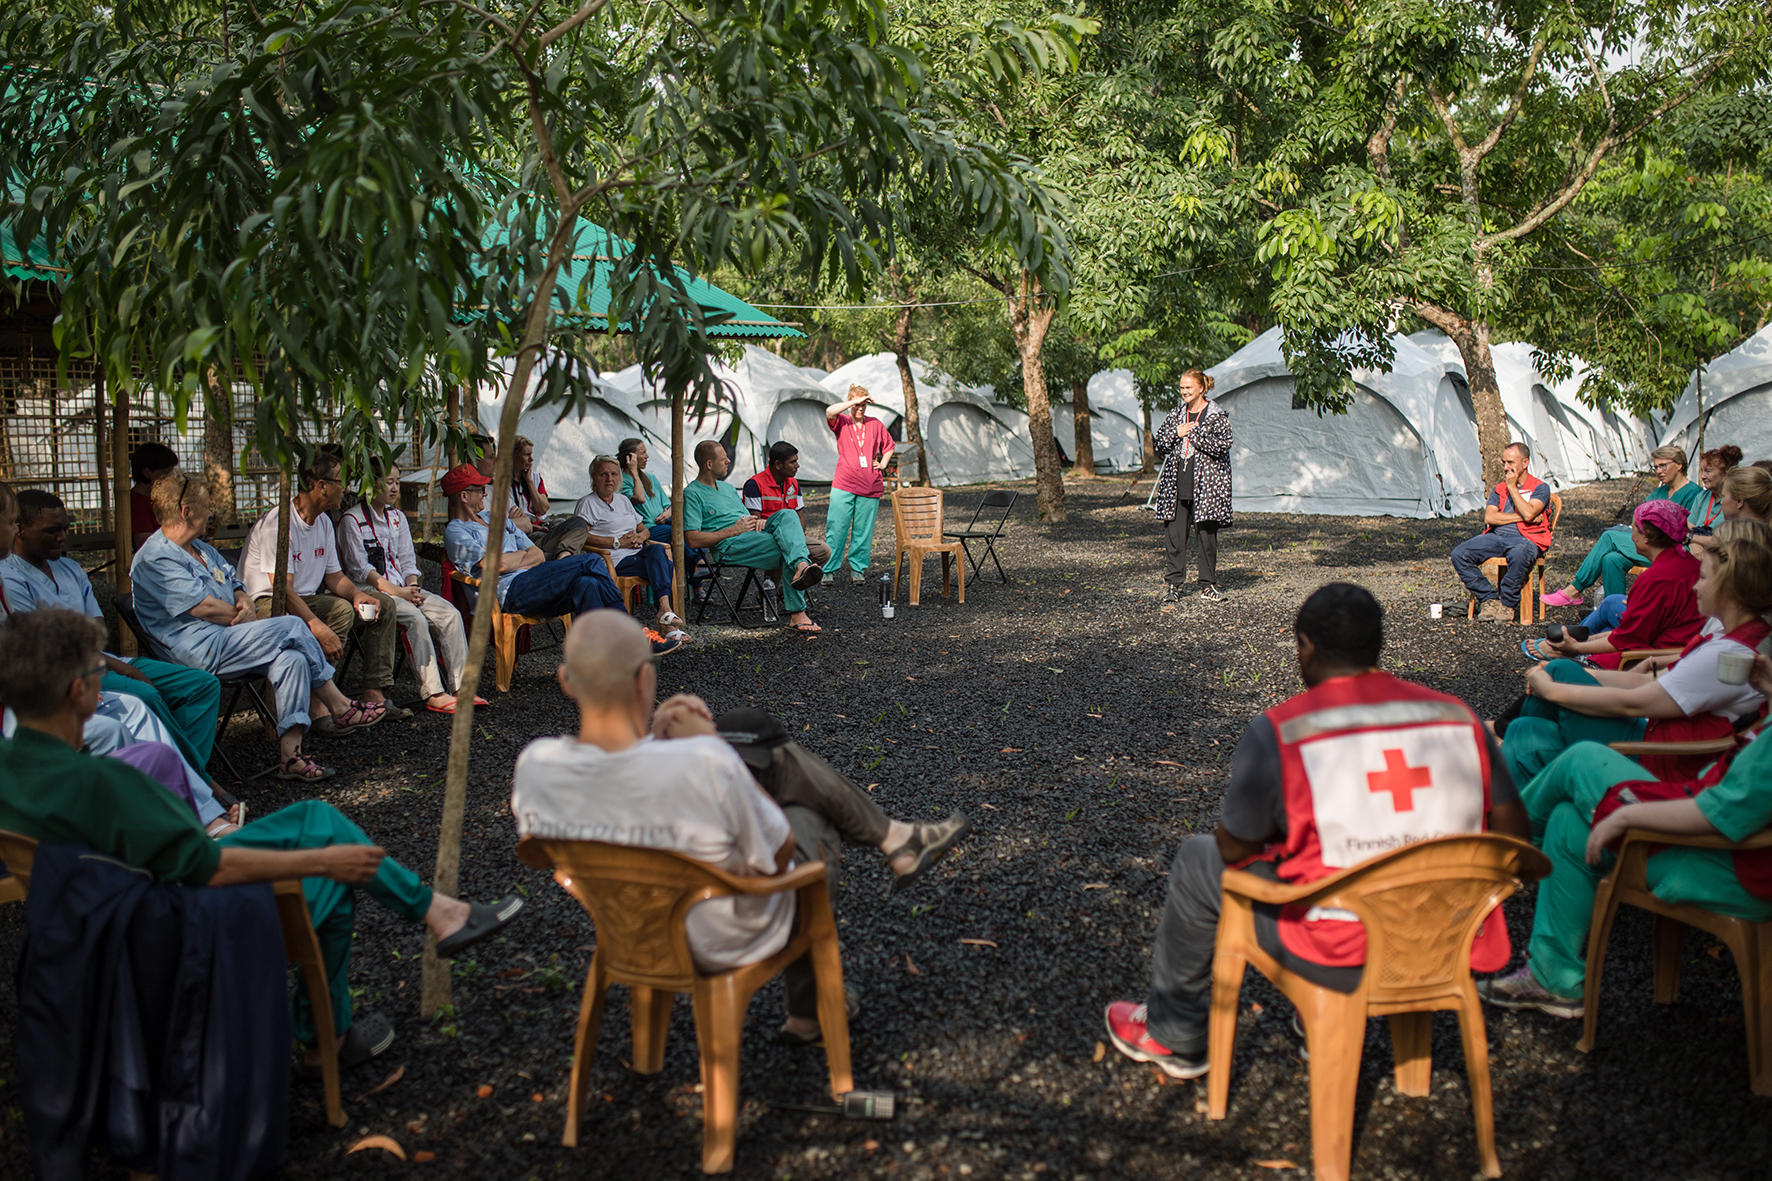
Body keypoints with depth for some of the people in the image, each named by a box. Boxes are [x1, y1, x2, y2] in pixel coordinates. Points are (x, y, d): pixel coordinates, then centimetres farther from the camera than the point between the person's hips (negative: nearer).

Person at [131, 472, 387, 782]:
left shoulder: (201, 548, 23)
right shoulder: (154, 559, -10)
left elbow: (235, 585, 22)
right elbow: (205, 608, -18)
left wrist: (244, 603, -3)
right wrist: (243, 618, -4)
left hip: (227, 641, 10)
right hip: (202, 649, -10)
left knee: (291, 658, -17)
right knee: (292, 627, -21)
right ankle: (340, 709, -12)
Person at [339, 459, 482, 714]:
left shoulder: (397, 517, 18)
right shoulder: (352, 519, -4)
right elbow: (360, 569, -10)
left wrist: (412, 586, -6)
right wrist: (397, 591, -16)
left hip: (400, 587, 7)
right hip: (368, 590, -7)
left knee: (450, 614, -17)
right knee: (414, 617, -33)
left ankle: (459, 687, -20)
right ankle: (433, 694, -32)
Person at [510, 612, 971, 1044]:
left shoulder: (534, 767, -24)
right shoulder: (702, 765, -39)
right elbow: (778, 856, -20)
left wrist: (649, 734, -8)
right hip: (729, 939, -5)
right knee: (815, 825, 27)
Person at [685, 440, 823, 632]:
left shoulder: (728, 488, 30)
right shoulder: (692, 494, 3)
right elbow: (693, 540, -9)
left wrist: (758, 521, 5)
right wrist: (733, 530, -10)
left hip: (755, 535, 7)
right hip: (730, 546, -7)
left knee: (787, 516, -26)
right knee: (789, 550, -30)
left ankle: (801, 566, -46)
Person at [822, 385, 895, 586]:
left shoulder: (875, 424, 11)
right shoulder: (842, 422, 3)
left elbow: (889, 446, 25)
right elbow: (830, 411, -20)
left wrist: (883, 464, 10)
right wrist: (855, 401, -18)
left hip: (871, 487, 2)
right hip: (844, 485, -2)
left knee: (863, 530, 5)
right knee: (836, 528, -5)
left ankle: (858, 568, 16)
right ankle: (829, 569, 3)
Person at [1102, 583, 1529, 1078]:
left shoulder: (1276, 731, -13)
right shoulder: (1460, 717, -1)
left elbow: (1235, 848, -4)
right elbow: (1513, 832, 5)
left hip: (1345, 959, -4)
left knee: (1199, 860, 19)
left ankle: (1175, 1037, 38)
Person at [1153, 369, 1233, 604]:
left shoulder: (1217, 415, -1)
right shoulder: (1176, 414, 13)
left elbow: (1222, 445, -13)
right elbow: (1160, 443, 13)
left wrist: (1193, 433, -11)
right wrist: (1177, 433, -5)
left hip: (1206, 484, -4)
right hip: (1177, 485, 4)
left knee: (1207, 533, 1)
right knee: (1174, 534, 1)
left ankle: (1208, 584, 12)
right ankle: (1173, 583, 9)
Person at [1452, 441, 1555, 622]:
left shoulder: (1540, 488, 6)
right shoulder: (1498, 489, 21)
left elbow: (1529, 513, -14)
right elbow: (1489, 517, 4)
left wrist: (1512, 487, -5)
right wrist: (1520, 517, -6)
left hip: (1525, 539, -5)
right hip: (1496, 536, 5)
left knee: (1518, 556, -42)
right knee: (1459, 553, -21)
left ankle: (1508, 605, -19)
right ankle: (1489, 599, -13)